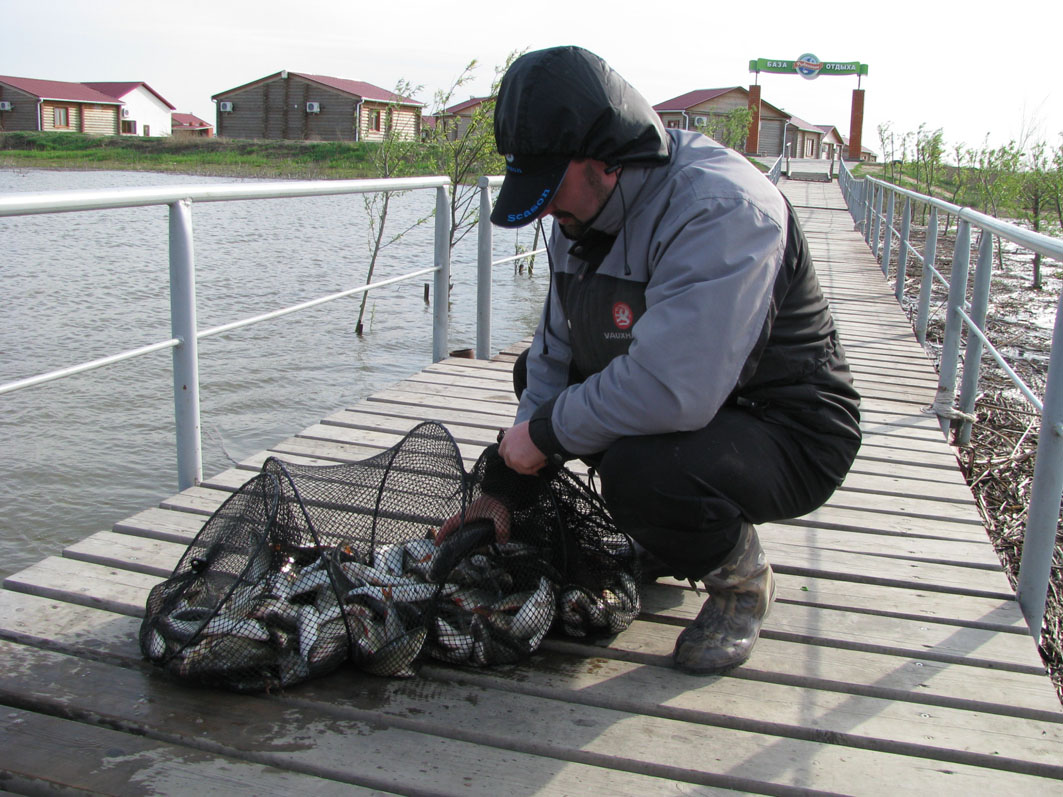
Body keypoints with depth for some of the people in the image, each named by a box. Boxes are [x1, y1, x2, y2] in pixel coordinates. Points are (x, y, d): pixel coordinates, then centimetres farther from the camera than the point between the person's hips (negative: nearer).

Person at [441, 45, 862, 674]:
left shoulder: (723, 208, -29)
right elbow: (556, 356, 5)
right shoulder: (583, 212, 0)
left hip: (791, 433, -8)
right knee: (533, 375, 8)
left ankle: (743, 578, 0)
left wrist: (548, 432, -23)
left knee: (639, 471, -35)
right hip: (685, 400, 9)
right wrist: (508, 488, -1)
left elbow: (669, 391, -39)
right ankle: (668, 542, 16)